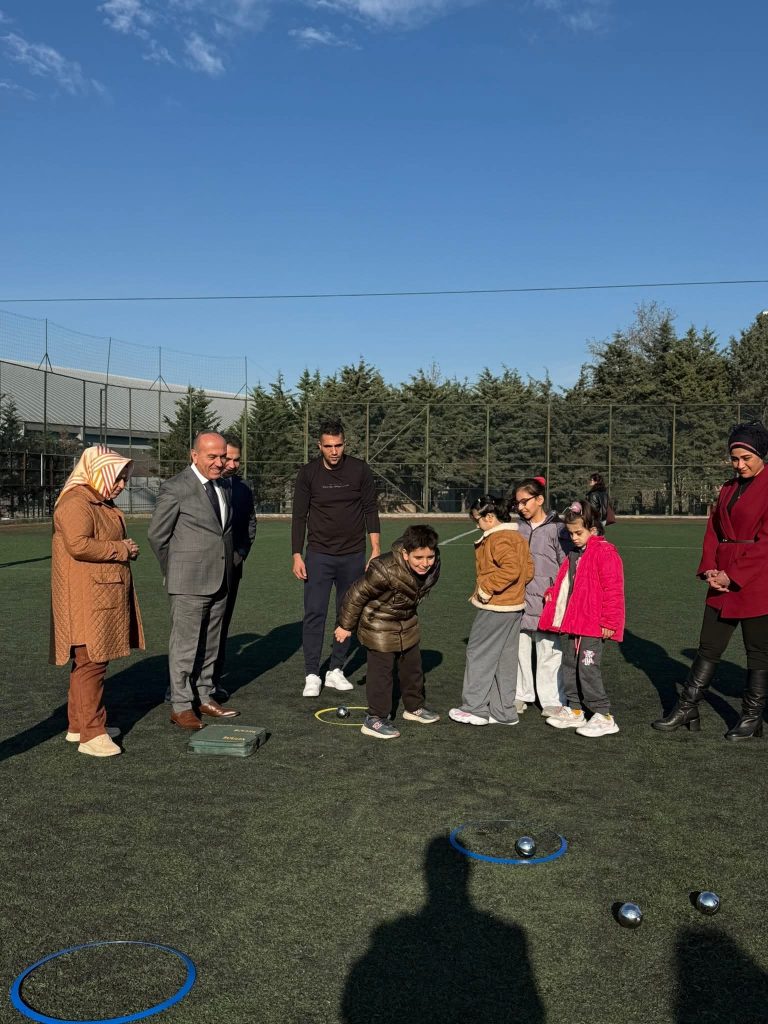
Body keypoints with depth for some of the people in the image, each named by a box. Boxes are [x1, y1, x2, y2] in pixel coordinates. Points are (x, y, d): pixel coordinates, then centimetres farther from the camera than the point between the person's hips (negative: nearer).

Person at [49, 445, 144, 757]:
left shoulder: (102, 503, 19)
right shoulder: (75, 503, -14)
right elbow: (78, 545, -27)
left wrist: (126, 549, 12)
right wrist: (121, 549, -17)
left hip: (105, 596, 10)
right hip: (86, 599, -10)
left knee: (90, 662, 15)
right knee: (90, 662, -8)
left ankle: (78, 725, 24)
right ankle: (91, 734, -3)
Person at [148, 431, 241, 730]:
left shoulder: (223, 487, 12)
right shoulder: (176, 488, -11)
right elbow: (157, 535, -6)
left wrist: (231, 565, 14)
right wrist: (174, 573, 1)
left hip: (220, 581, 7)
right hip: (188, 583, -7)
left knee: (210, 644, 15)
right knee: (185, 644, -2)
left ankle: (203, 697, 26)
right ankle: (181, 706, 7)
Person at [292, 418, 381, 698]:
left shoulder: (359, 470, -4)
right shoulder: (308, 473, -4)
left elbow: (370, 510, 2)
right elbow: (299, 516, 0)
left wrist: (376, 550, -4)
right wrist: (297, 556, -4)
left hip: (353, 556, 1)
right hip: (319, 555, -1)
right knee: (314, 614, -6)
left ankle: (336, 670, 18)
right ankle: (312, 675, 1)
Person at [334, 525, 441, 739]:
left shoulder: (433, 567, -15)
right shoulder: (386, 571, -38)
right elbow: (357, 595, -24)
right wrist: (346, 625, -13)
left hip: (407, 623, 7)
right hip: (379, 626, -7)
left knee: (412, 666, 18)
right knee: (381, 671, -3)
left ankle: (414, 707, 38)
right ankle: (375, 719, 9)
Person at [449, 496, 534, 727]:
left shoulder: (498, 539, -17)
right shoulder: (517, 537, 13)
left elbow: (511, 568, -29)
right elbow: (528, 569, 14)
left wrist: (486, 588, -22)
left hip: (495, 610, -10)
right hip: (514, 607, 10)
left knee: (479, 653, 1)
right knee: (505, 659, 13)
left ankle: (475, 708, 8)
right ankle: (504, 711, 20)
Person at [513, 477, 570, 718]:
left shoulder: (557, 528, -4)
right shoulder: (517, 528, 9)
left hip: (546, 602, -5)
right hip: (519, 600, 5)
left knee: (549, 652, 1)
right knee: (519, 650, 12)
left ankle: (552, 701, 12)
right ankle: (520, 695, 25)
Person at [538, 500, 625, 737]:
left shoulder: (605, 552, -13)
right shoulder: (575, 553, 14)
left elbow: (612, 590, -16)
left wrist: (609, 622, -16)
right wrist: (553, 593, 7)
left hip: (592, 625, -9)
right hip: (570, 622, 9)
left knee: (588, 668, -8)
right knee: (570, 666, 15)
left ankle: (604, 717, 2)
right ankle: (574, 711, 27)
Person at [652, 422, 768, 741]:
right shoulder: (728, 489, 12)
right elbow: (713, 531, 12)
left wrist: (734, 576, -16)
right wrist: (709, 570, -3)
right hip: (722, 580, 7)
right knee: (708, 647, 11)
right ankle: (687, 709, 19)